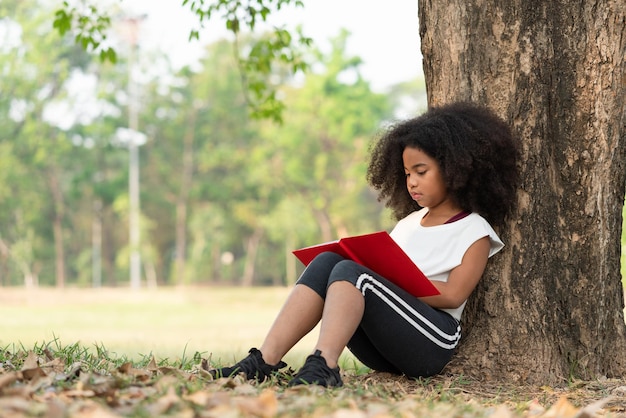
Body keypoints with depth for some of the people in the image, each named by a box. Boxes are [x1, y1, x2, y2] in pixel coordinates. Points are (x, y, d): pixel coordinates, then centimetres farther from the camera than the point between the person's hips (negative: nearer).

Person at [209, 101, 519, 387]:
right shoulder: (409, 222, 28)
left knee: (349, 271, -27)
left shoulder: (475, 231, 8)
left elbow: (453, 295, -7)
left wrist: (394, 278, -14)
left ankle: (323, 365, -52)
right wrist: (368, 262, -2)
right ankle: (265, 360, -34)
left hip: (431, 342, -6)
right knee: (327, 261, -17)